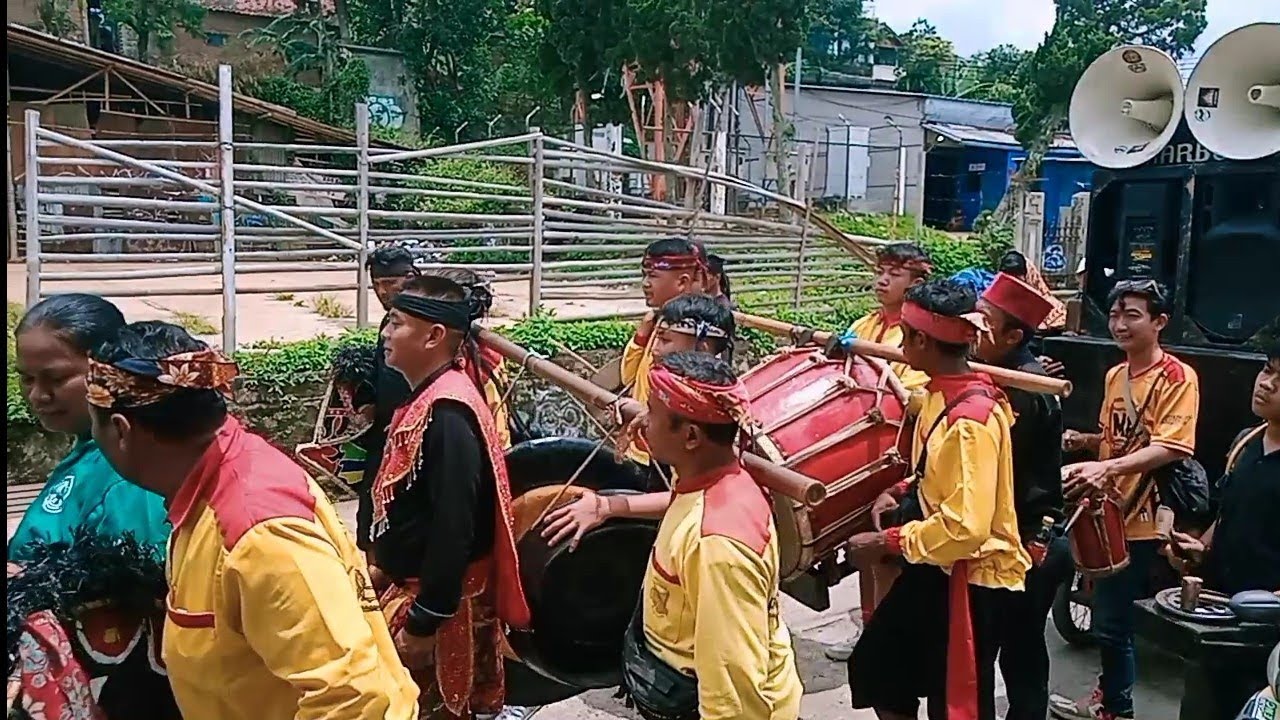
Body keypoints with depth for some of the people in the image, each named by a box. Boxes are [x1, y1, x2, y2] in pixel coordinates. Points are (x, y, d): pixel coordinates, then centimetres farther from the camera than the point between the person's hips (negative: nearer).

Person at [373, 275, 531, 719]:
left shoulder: (446, 413, -24)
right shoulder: (429, 400, 6)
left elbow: (454, 527, -27)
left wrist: (424, 621, -23)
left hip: (440, 599, -9)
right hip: (418, 585, 9)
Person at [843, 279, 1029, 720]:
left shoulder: (971, 419, -27)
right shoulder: (943, 393, 2)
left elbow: (967, 527, -31)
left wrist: (888, 542, -21)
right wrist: (903, 493, 2)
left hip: (973, 577, -10)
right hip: (938, 565, 10)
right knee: (877, 665, 21)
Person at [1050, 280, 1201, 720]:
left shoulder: (1177, 377, -12)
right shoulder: (1115, 375, 12)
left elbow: (1170, 447, -23)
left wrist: (1107, 467, -34)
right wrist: (1082, 440, 3)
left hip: (1141, 520, -7)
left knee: (1112, 621, -3)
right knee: (1107, 615, 17)